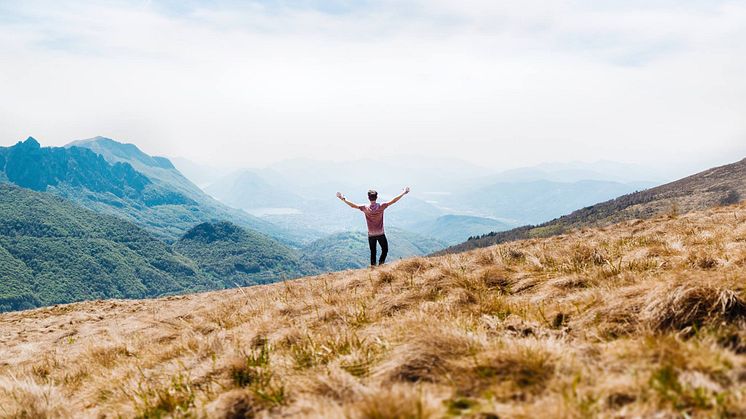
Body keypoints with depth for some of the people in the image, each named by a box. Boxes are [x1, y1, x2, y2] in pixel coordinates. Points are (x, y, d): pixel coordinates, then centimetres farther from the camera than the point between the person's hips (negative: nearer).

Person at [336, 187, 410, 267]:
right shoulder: (381, 206, -14)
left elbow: (353, 205, -8)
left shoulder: (365, 208, -12)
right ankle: (381, 264, 3)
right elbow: (393, 201, -10)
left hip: (371, 235, 1)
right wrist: (403, 193, -2)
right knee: (385, 250, 15)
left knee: (373, 252, 12)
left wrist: (344, 199, 4)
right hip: (381, 233, -1)